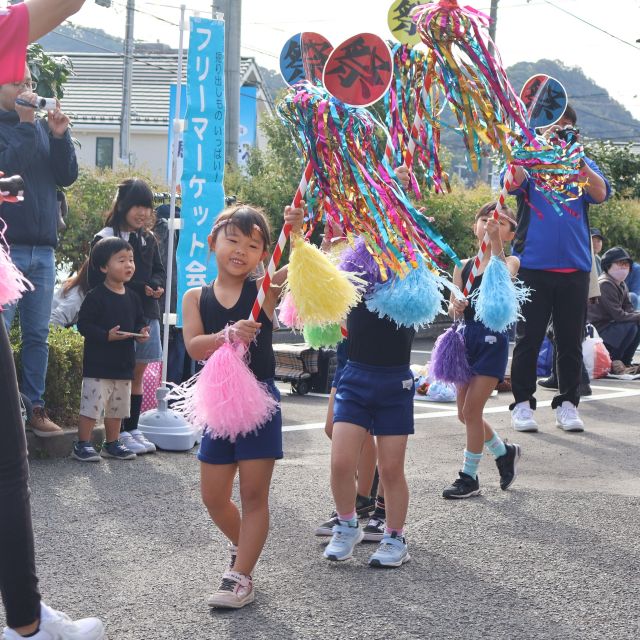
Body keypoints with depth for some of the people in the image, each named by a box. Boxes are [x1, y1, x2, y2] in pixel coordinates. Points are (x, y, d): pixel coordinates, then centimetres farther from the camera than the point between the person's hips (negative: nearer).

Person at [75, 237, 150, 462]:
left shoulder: (132, 298, 8)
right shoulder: (96, 297, -13)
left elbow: (139, 322, 18)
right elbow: (84, 325, -16)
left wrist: (141, 333, -4)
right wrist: (107, 335, -25)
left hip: (123, 362, 7)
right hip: (98, 363, -7)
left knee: (117, 407, 15)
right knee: (91, 405, -6)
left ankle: (112, 443, 28)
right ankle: (82, 445, 4)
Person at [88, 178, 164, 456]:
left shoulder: (149, 240, 12)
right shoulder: (105, 238, -8)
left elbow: (160, 272, 17)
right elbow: (98, 280, -12)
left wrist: (154, 285, -7)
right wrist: (140, 288, -15)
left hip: (147, 314, 6)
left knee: (138, 375, 10)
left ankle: (133, 428, 18)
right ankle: (120, 433, 4)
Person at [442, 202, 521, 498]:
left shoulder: (510, 261, -1)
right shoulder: (463, 266, 11)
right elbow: (453, 307, 3)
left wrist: (495, 240, -35)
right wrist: (455, 308, -20)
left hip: (492, 340, -5)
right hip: (466, 337, 5)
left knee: (471, 410, -6)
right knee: (465, 413, 10)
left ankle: (469, 477, 9)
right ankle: (505, 453, 35)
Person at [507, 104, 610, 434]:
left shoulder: (582, 163, 10)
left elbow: (600, 193, -9)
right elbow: (513, 182, -16)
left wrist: (575, 156, -23)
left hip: (574, 267, 2)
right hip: (533, 265, -2)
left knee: (570, 340, 7)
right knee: (528, 338, 1)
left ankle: (567, 403, 15)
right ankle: (522, 403, 9)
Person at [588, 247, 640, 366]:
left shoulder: (622, 285, 12)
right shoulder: (605, 284, -20)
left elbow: (629, 310, 7)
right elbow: (618, 315, -23)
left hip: (610, 324, 10)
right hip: (597, 330, -10)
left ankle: (625, 362, 8)